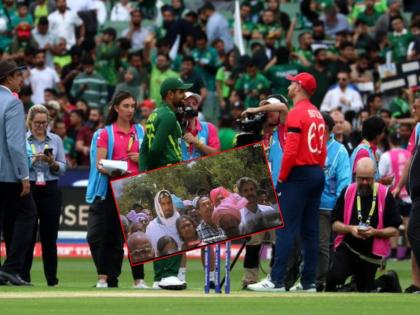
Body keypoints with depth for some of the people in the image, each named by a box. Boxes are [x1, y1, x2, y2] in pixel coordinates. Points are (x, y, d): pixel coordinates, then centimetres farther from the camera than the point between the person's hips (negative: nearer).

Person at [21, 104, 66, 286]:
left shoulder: (55, 140, 9)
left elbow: (62, 169, 6)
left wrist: (52, 163, -13)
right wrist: (33, 160, -19)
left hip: (50, 190, 2)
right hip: (29, 189, -2)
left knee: (49, 237, 2)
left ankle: (52, 279, 6)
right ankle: (24, 276, 2)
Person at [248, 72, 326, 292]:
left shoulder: (296, 113, -11)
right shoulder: (317, 114, 14)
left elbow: (291, 151, -17)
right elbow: (323, 150, 15)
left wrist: (281, 178, -10)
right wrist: (316, 170, 16)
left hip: (299, 175, -8)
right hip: (317, 174, 8)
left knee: (286, 228, -9)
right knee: (310, 231, 8)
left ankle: (277, 280, -13)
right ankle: (309, 281, 7)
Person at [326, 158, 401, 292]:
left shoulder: (385, 195, -5)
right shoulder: (347, 192, 1)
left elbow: (394, 230, -2)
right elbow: (335, 224, 5)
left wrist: (375, 232, -20)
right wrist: (350, 229, -16)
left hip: (371, 253, 0)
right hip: (346, 247, 0)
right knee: (335, 276, -27)